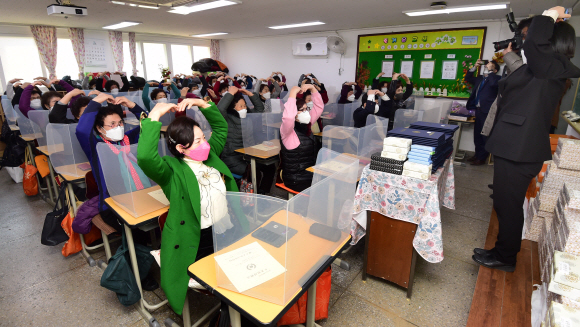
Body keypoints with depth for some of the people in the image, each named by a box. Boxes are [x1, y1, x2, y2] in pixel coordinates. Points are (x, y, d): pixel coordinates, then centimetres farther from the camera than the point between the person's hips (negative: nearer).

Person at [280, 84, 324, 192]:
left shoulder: (306, 125, 8)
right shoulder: (287, 129, -14)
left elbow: (319, 107, 11)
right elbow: (288, 117, -38)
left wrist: (313, 88, -1)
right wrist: (292, 94, -29)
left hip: (310, 172, 8)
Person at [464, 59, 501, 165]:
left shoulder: (496, 78, -1)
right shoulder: (480, 78, 17)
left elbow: (493, 83, -22)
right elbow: (468, 79, 25)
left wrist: (488, 71, -10)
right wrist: (475, 67, 13)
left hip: (487, 110, -7)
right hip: (478, 109, 7)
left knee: (485, 135, -2)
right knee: (477, 134, 13)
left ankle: (481, 158, 5)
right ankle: (477, 154, 23)